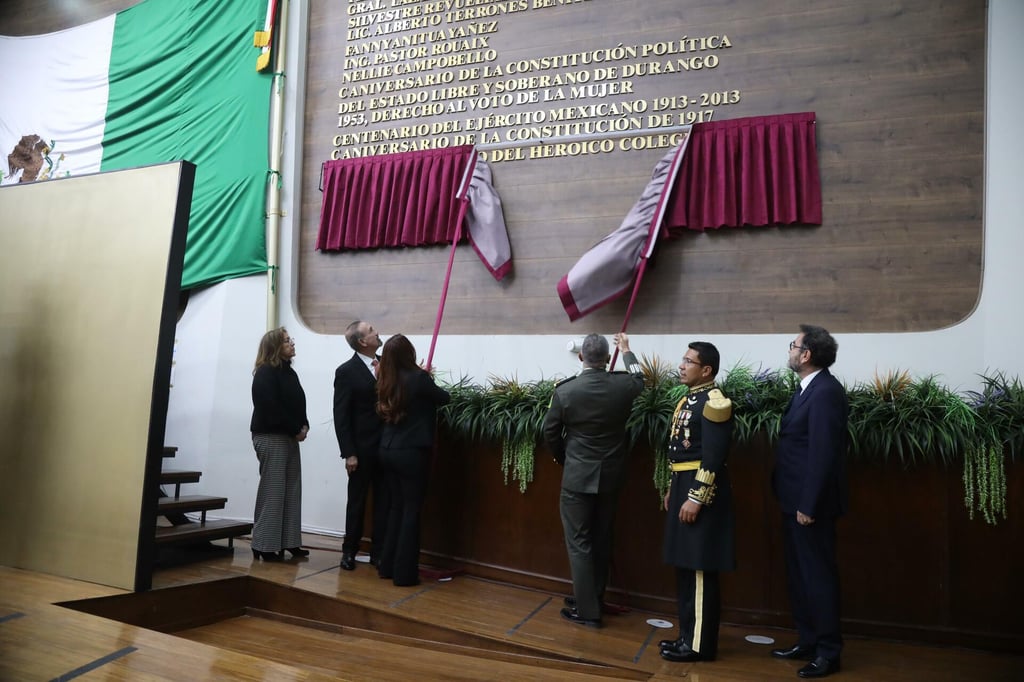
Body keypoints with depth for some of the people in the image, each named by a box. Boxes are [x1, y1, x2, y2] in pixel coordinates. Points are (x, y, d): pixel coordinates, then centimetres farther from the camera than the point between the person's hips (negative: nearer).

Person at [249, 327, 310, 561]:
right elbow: (272, 408, -18)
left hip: (289, 437, 8)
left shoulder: (288, 371, 15)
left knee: (291, 490, 7)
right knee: (272, 490, -6)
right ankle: (265, 546, 1)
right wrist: (296, 430, -13)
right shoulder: (266, 373, -10)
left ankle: (288, 542, 13)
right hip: (271, 437, -8)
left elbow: (298, 403, 14)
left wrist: (304, 426, -3)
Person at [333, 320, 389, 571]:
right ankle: (349, 551, 24)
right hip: (362, 448, -4)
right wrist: (348, 453, -13)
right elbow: (341, 416, -9)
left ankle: (379, 552, 20)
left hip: (387, 446, 4)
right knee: (357, 502, 8)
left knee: (384, 502, 9)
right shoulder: (346, 371, -7)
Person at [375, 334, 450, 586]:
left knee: (395, 508, 16)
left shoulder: (387, 381, 3)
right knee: (411, 511, 1)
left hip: (388, 450, 7)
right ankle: (404, 573, 5)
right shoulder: (418, 378, -14)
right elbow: (444, 398, 1)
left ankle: (387, 566, 22)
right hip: (411, 452, -6)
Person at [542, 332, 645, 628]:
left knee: (579, 543, 4)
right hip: (611, 475, 4)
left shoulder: (564, 390, -15)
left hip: (577, 476, -4)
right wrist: (626, 349, 34)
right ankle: (592, 598, 30)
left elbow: (550, 433, -4)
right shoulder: (623, 385, -8)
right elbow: (639, 378, 18)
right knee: (601, 540, 16)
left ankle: (587, 610, 7)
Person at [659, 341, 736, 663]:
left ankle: (700, 644, 9)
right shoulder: (689, 399, 14)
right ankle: (689, 634, 26)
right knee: (684, 566, 15)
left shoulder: (713, 402, -15)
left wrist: (696, 498, -21)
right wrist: (673, 489, 20)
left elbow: (713, 457, -20)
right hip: (684, 486, 10)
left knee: (699, 569, -1)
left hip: (701, 491, -10)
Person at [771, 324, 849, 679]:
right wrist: (797, 503, 16)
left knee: (818, 575, 3)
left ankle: (828, 652, 16)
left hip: (810, 504, -10)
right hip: (796, 501, 10)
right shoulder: (809, 389, 11)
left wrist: (808, 505, -21)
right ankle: (808, 642, 30)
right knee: (799, 575, 18)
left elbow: (823, 453, -23)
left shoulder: (825, 391, -20)